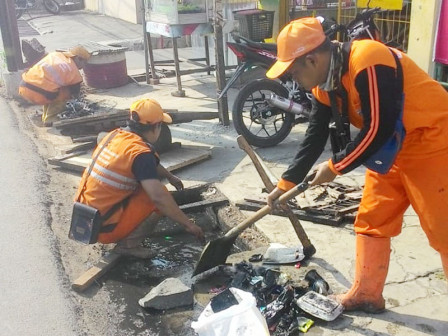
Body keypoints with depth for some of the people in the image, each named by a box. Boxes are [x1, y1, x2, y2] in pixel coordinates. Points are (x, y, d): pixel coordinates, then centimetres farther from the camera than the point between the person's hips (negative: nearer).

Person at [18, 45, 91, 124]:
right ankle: (50, 118, 13)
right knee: (67, 93, 15)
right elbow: (75, 94, 16)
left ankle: (46, 115, 31)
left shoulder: (54, 54, 20)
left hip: (23, 87, 7)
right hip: (39, 95, -7)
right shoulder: (74, 72, 3)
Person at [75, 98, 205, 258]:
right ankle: (128, 244, -2)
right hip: (104, 228, -8)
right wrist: (189, 224, -20)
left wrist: (169, 176, 37)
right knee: (161, 199, -7)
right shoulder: (139, 152, -20)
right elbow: (159, 197, -29)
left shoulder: (115, 135, 5)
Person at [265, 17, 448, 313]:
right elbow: (315, 137, 8)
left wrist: (335, 167, -15)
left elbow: (378, 130, -27)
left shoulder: (368, 63, -27)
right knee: (371, 222, 12)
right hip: (392, 149, 9)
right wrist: (286, 183, 9)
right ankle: (366, 294, 28)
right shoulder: (325, 83, 1)